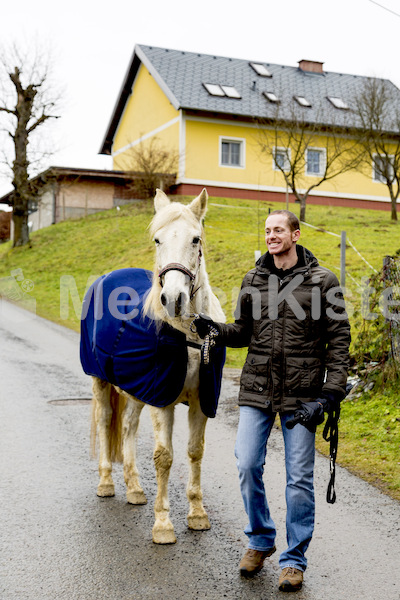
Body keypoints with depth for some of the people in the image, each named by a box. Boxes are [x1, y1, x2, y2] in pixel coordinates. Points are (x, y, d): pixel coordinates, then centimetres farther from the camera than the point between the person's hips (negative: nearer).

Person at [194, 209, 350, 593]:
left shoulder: (322, 281, -3)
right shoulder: (253, 280, 8)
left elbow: (338, 340, -4)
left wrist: (330, 393, -11)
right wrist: (216, 331, -6)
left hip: (301, 395, -3)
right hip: (256, 390, 3)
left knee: (299, 478, 2)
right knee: (247, 467, 2)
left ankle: (294, 559, 18)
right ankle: (260, 541, 26)